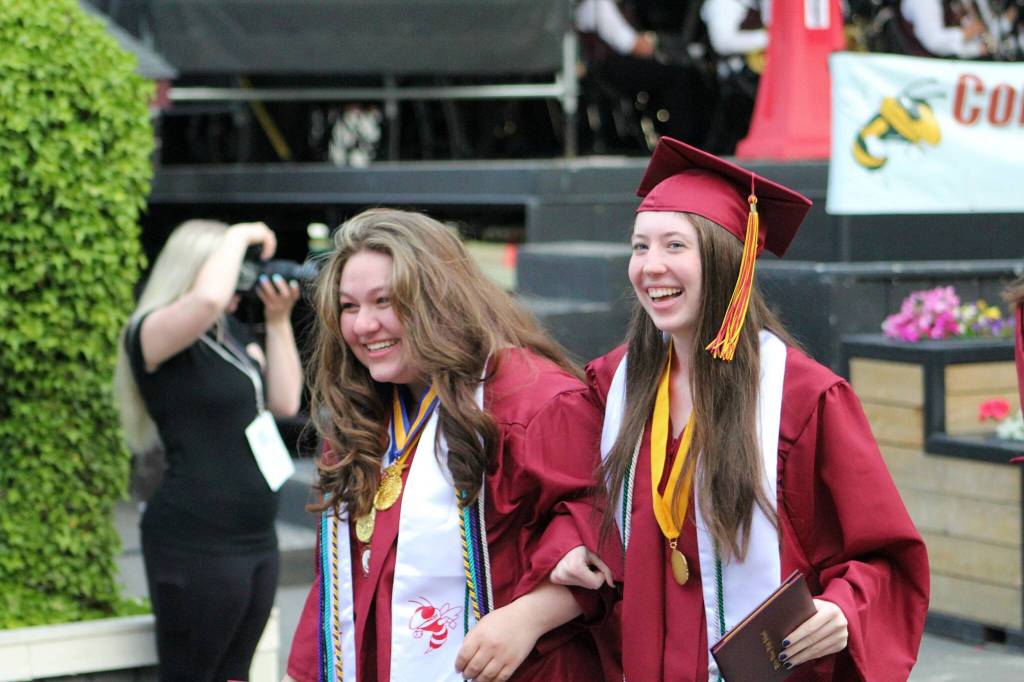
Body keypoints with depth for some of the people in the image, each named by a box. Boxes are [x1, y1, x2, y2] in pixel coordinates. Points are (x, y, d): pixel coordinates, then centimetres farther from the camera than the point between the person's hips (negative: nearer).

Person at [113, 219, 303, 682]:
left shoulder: (232, 333, 17)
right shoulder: (153, 333, -11)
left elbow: (285, 402, 9)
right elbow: (208, 298, -32)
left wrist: (278, 321, 2)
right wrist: (240, 236, -16)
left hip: (256, 539, 9)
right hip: (197, 544, -9)